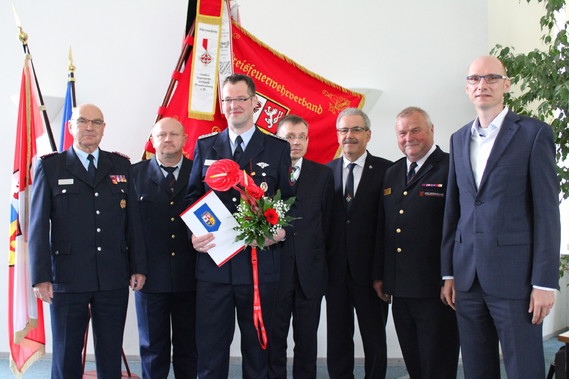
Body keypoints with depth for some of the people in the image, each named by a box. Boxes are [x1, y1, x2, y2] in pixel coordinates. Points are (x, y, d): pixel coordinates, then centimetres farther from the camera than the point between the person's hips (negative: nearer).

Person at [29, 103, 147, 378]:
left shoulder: (120, 166, 11)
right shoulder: (49, 167, 5)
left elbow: (133, 220, 10)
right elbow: (38, 226, 0)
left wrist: (138, 267, 5)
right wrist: (41, 276, -7)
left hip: (114, 279, 2)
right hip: (68, 278, -2)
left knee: (111, 355, 8)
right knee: (66, 355, 7)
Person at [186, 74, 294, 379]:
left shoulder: (278, 149, 6)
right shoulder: (205, 147, 11)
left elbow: (291, 201, 7)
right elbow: (192, 196, 12)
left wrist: (281, 231, -11)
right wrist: (194, 234, -4)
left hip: (260, 265, -1)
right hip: (212, 264, 1)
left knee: (258, 351, 10)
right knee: (210, 351, 5)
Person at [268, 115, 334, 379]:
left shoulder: (323, 174, 8)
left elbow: (327, 221, 7)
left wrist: (321, 257, 4)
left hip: (310, 269, 2)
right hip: (274, 268, -1)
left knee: (307, 339, 10)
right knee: (274, 338, 7)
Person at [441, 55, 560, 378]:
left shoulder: (534, 133, -1)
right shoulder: (459, 139, 15)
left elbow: (547, 210, -6)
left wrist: (545, 281, -10)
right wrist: (448, 273, 11)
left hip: (514, 275, -5)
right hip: (468, 276, 5)